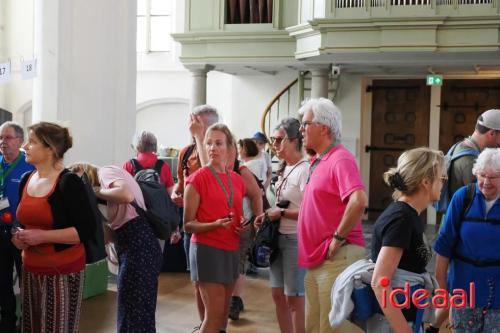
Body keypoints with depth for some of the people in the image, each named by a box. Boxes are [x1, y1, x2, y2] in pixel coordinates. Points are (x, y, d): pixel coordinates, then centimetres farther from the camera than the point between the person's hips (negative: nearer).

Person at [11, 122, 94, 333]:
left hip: (63, 270, -7)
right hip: (31, 268, 7)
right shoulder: (26, 179, 8)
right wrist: (19, 236, 1)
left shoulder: (69, 182, -15)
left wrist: (42, 236, -21)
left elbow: (87, 229, -19)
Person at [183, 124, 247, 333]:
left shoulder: (237, 180, 9)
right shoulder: (197, 179, -9)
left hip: (232, 251, 6)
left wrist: (243, 227, 1)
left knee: (224, 311, 11)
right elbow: (188, 225, -10)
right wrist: (215, 225, -25)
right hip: (207, 250, -6)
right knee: (215, 312, -7)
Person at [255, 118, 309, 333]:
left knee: (294, 299, 1)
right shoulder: (284, 169, 12)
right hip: (278, 237, 9)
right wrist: (268, 216, 3)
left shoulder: (305, 169, -16)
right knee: (278, 295, 14)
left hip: (296, 240, -9)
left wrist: (281, 214, -16)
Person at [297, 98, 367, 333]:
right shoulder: (318, 162, 15)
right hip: (315, 259, 10)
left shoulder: (340, 159, -15)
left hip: (336, 257, -10)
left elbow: (359, 201, -30)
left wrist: (338, 237, -21)